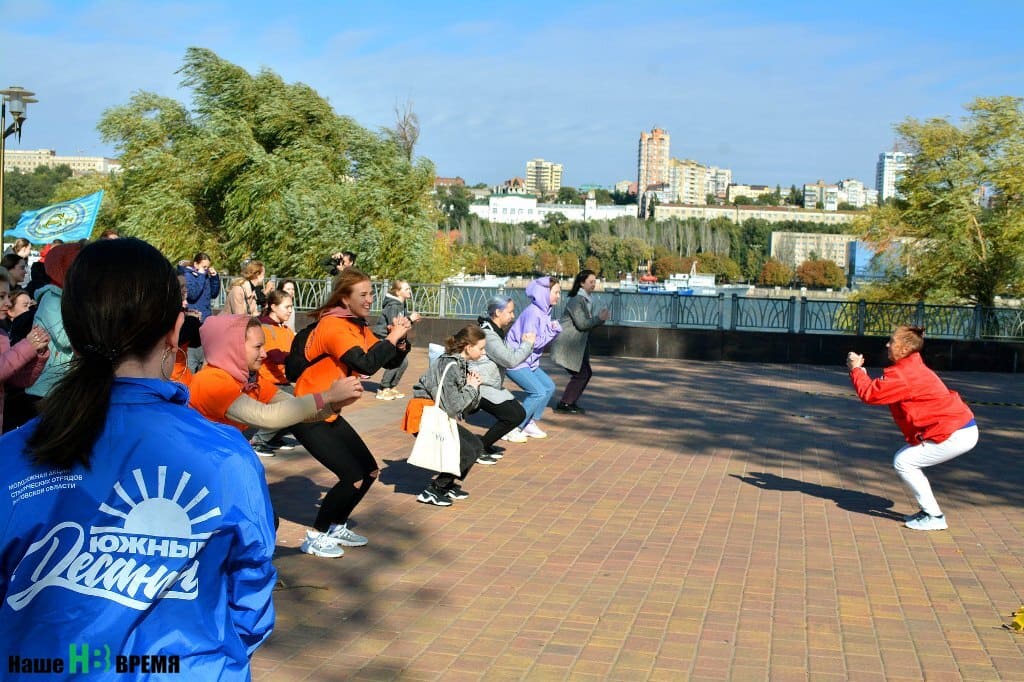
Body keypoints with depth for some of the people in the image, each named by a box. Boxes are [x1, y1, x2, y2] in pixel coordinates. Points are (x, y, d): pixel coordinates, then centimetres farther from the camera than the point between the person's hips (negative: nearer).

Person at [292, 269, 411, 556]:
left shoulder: (359, 327, 8)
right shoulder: (332, 326, -21)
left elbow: (390, 362, 9)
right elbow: (366, 365, -32)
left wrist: (400, 339, -9)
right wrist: (392, 337, -22)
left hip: (329, 413, 9)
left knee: (370, 471, 8)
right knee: (353, 477, -13)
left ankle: (336, 526, 25)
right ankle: (316, 537, 3)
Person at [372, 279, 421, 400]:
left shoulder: (403, 304, 5)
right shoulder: (393, 306, -23)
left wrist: (412, 319, -7)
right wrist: (410, 319, -25)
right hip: (382, 337, -10)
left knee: (404, 361, 7)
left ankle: (392, 387, 20)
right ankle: (383, 390, -5)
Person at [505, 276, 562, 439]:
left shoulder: (545, 312, 9)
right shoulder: (533, 313, -21)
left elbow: (545, 339, 12)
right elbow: (529, 343, -24)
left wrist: (555, 330, -7)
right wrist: (552, 332, -17)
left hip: (530, 362, 10)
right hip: (515, 362, -10)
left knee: (549, 387, 11)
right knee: (539, 392, -17)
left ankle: (529, 424, 17)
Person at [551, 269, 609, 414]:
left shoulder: (584, 299, 14)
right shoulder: (577, 300, -16)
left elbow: (588, 323, 16)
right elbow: (581, 324, -22)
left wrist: (601, 318, -2)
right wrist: (599, 318, -15)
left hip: (576, 345, 10)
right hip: (567, 345, -10)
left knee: (586, 373, 12)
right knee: (580, 374, -8)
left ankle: (570, 403, 19)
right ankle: (563, 405, 1)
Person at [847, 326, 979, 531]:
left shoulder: (903, 375, -19)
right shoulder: (912, 368, 14)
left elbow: (870, 394, -18)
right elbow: (880, 389, 16)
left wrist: (856, 369, -5)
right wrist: (861, 373, 6)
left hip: (956, 435, -11)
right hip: (960, 428, 11)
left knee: (903, 462, -8)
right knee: (904, 458, 13)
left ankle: (934, 517, -2)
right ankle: (929, 510, 19)